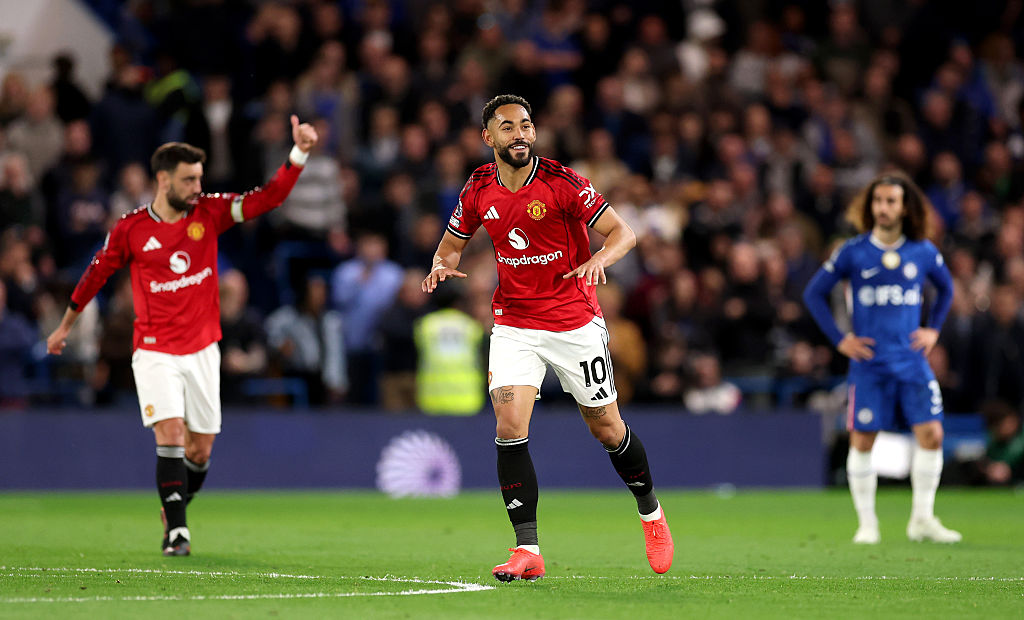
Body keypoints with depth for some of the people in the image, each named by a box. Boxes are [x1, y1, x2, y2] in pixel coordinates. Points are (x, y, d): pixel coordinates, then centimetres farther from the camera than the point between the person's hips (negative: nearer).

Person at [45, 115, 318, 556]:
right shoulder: (130, 230, -6)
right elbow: (95, 275, 9)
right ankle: (176, 530, -15)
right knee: (170, 433, -18)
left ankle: (175, 507, 31)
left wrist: (299, 153, -21)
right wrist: (65, 327, 19)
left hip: (202, 350, 3)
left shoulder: (209, 213, -1)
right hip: (155, 352, -3)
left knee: (201, 448, 6)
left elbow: (269, 197, -7)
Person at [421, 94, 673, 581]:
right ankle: (527, 550, -14)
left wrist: (599, 259, -33)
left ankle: (650, 511, 35)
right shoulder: (478, 191, -1)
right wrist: (442, 265, -9)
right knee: (509, 426, -15)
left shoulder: (562, 182, -13)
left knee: (606, 427, 8)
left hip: (575, 322, -2)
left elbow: (622, 232, -12)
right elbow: (452, 243, 14)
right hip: (513, 325, 2)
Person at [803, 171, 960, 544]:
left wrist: (933, 329, 11)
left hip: (912, 359, 2)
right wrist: (839, 339, -2)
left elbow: (946, 288, 23)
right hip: (869, 362, -2)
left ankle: (922, 519, 3)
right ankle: (867, 523, 9)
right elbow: (814, 293, 5)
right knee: (862, 440, -1)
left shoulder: (923, 252, 4)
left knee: (931, 434, -8)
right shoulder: (853, 253, -3)